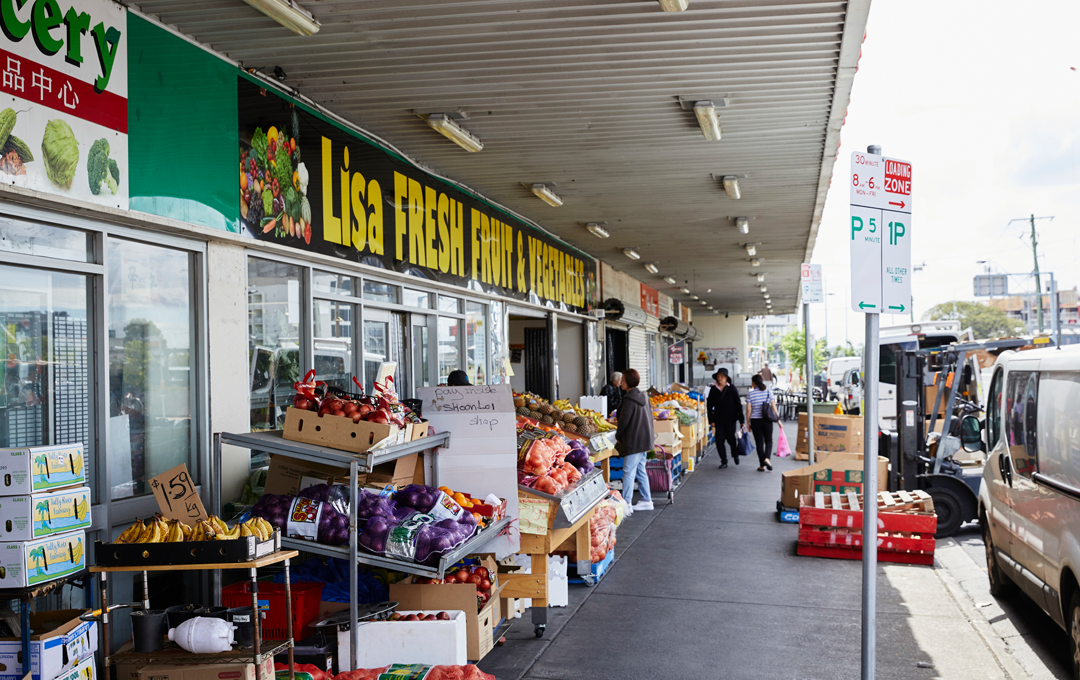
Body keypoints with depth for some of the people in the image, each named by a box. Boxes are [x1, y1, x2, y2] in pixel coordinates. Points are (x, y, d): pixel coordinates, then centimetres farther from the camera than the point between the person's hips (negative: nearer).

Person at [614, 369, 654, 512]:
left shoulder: (629, 399, -18)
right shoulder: (643, 396, 10)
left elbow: (624, 421, -17)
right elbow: (650, 417, 17)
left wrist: (618, 436, -2)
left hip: (634, 442, -9)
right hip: (644, 440, 10)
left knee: (628, 472, -6)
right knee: (640, 471, 15)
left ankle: (626, 503, -5)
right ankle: (646, 501, 19)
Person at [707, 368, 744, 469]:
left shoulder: (732, 389, -3)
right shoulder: (713, 389, 3)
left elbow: (738, 404, -2)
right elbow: (709, 405, 8)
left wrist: (741, 420, -4)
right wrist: (711, 420, 3)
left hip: (730, 419, -2)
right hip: (718, 419, 2)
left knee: (730, 438, -5)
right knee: (719, 440, -2)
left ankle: (735, 454, 27)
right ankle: (724, 461, 10)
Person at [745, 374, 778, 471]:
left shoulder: (750, 394, -5)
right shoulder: (768, 392, -2)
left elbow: (748, 410, -4)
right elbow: (774, 407, -3)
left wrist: (748, 423, 5)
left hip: (755, 420, -1)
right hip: (767, 420, 1)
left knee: (759, 442, 6)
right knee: (768, 441, 13)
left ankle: (762, 466, 8)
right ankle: (766, 458, -12)